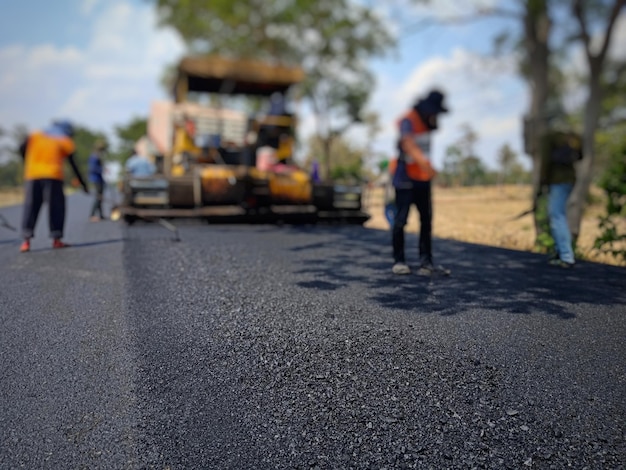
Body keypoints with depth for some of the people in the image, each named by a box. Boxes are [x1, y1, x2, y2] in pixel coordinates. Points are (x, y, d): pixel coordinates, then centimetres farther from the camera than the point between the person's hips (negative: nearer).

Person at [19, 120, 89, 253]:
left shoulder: (36, 136, 17)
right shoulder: (64, 142, 11)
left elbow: (22, 148, 1)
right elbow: (73, 165, 10)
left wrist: (27, 165, 11)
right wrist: (83, 184, 15)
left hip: (32, 176, 3)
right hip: (52, 176, -2)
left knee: (31, 206, 5)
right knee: (56, 207, 5)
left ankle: (26, 240, -2)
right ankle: (56, 239, 2)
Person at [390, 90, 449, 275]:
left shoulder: (426, 121, 12)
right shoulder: (408, 121, -15)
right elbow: (408, 143, -35)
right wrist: (424, 162, -50)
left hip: (423, 179, 7)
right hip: (405, 178, -7)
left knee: (427, 219, 0)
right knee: (400, 220, -5)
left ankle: (426, 260, 6)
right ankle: (399, 260, 6)